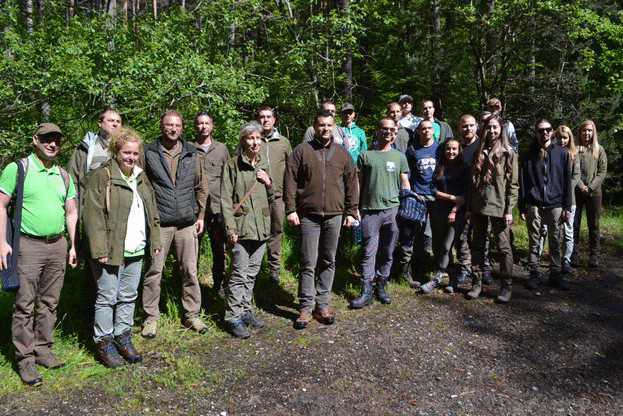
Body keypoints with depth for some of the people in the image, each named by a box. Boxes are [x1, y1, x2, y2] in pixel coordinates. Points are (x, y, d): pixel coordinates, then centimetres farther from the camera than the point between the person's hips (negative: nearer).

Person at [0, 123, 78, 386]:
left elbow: (72, 212, 16)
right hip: (28, 245, -5)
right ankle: (25, 359, 9)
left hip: (57, 246, 5)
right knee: (25, 304, 0)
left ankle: (43, 349, 23)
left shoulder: (64, 176, 12)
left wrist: (73, 246, 12)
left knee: (49, 302, 11)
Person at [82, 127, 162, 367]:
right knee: (107, 298, 4)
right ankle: (104, 342, 18)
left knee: (129, 296, 14)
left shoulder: (141, 177, 13)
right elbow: (94, 216, -14)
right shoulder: (101, 177, -9)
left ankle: (123, 337, 28)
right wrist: (99, 250, -18)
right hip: (111, 250, -6)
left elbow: (151, 211, 19)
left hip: (136, 250, 7)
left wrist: (155, 241, 14)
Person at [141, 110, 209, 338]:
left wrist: (201, 215, 8)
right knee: (154, 271, 1)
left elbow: (201, 188, 14)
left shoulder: (192, 154, 10)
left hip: (187, 222, 2)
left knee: (190, 270, 7)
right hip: (159, 223, -2)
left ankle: (192, 315, 20)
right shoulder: (148, 153, 3)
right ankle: (151, 317, 16)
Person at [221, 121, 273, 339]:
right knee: (240, 274, -4)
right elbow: (226, 200, -7)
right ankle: (234, 317, 6)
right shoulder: (233, 165, -4)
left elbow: (271, 198, 20)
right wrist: (230, 228, -14)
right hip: (242, 227, -5)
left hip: (261, 227, 6)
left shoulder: (264, 165, 13)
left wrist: (269, 183, -1)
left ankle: (246, 310, 26)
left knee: (252, 272, 13)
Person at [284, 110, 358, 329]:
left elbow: (351, 183, 12)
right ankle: (305, 307, 9)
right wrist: (291, 209, -7)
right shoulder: (302, 151, 3)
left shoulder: (342, 153, 10)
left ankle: (322, 305, 20)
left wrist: (351, 212, 8)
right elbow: (290, 181, 0)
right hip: (308, 215, -2)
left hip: (334, 215, 3)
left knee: (329, 262, 9)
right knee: (308, 263, -1)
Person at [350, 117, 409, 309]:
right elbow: (358, 183, 9)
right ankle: (366, 292, 1)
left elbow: (405, 184, 13)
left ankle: (381, 287, 20)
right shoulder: (365, 155, 8)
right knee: (369, 253, -3)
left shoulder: (400, 157, 13)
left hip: (392, 209, 2)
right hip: (370, 210, -1)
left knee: (387, 253, 7)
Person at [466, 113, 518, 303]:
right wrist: (469, 207, 10)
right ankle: (477, 283, 18)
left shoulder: (508, 153, 0)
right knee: (477, 246, 8)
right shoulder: (479, 153, 12)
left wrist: (509, 210, -11)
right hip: (478, 206, 4)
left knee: (504, 247, 1)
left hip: (499, 207, -4)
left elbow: (513, 184, -4)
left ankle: (506, 286, 12)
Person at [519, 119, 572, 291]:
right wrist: (522, 208, 0)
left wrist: (567, 207, 1)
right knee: (533, 241, 3)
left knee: (555, 241, 6)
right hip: (534, 205, 0)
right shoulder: (529, 156, 6)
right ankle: (534, 274, 12)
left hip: (555, 204, 1)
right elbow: (522, 183, 5)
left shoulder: (562, 154, 8)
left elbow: (567, 182, 6)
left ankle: (555, 274, 16)